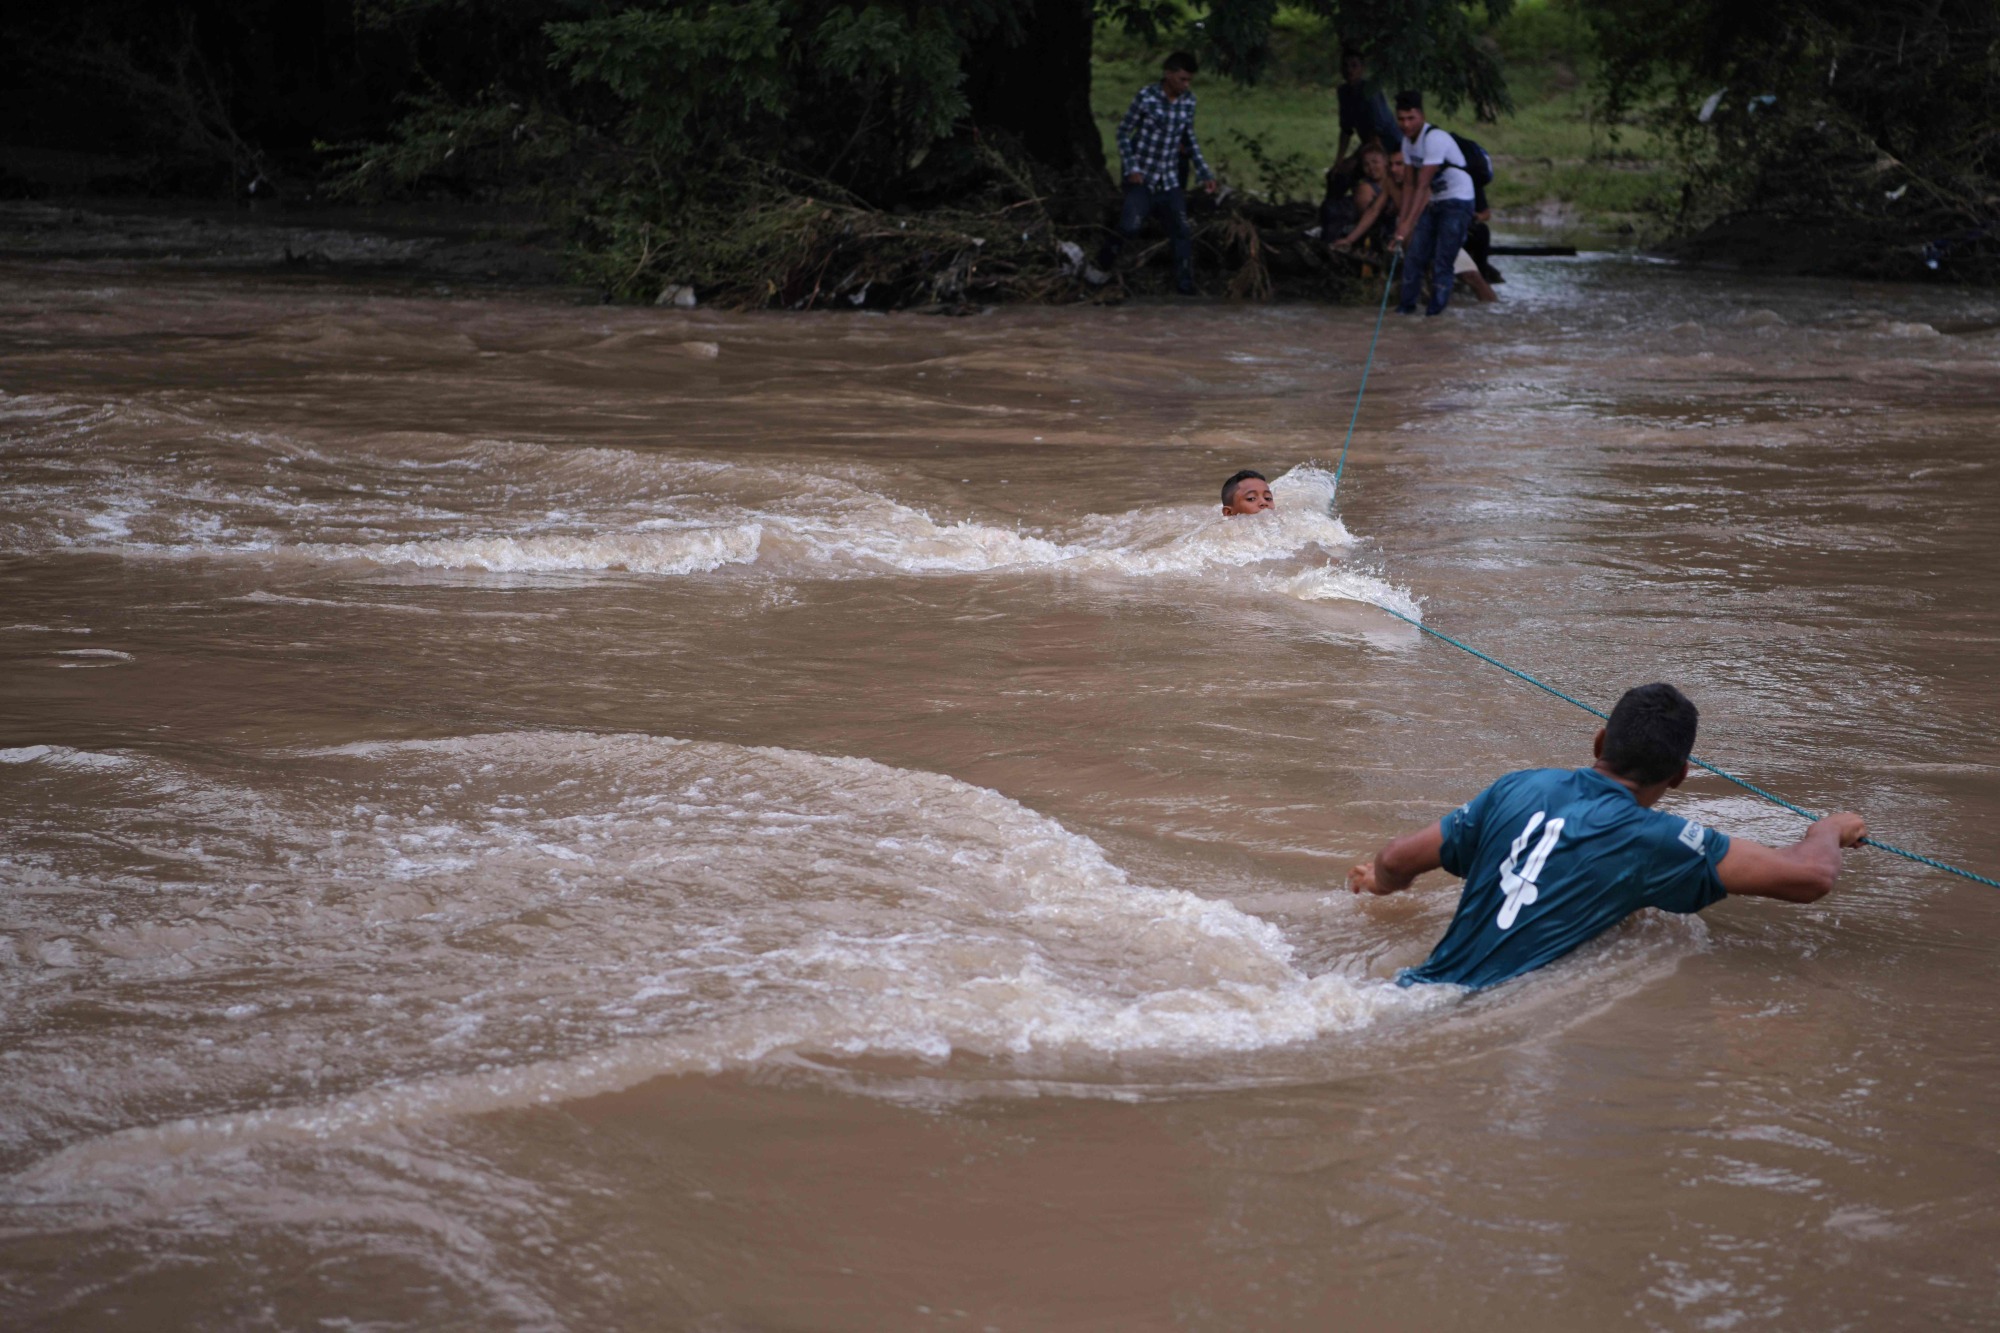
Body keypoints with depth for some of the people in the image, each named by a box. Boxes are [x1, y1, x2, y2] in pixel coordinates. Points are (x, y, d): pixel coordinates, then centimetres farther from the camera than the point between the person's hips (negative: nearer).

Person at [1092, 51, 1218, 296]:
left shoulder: (1188, 102, 2)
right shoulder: (1146, 97, -12)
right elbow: (1123, 132, -5)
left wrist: (1204, 173, 10)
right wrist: (1131, 168, -13)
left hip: (1169, 180, 5)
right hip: (1142, 176, -5)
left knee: (1183, 233, -2)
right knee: (1130, 226, -21)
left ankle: (1186, 290, 4)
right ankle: (1101, 267, 4)